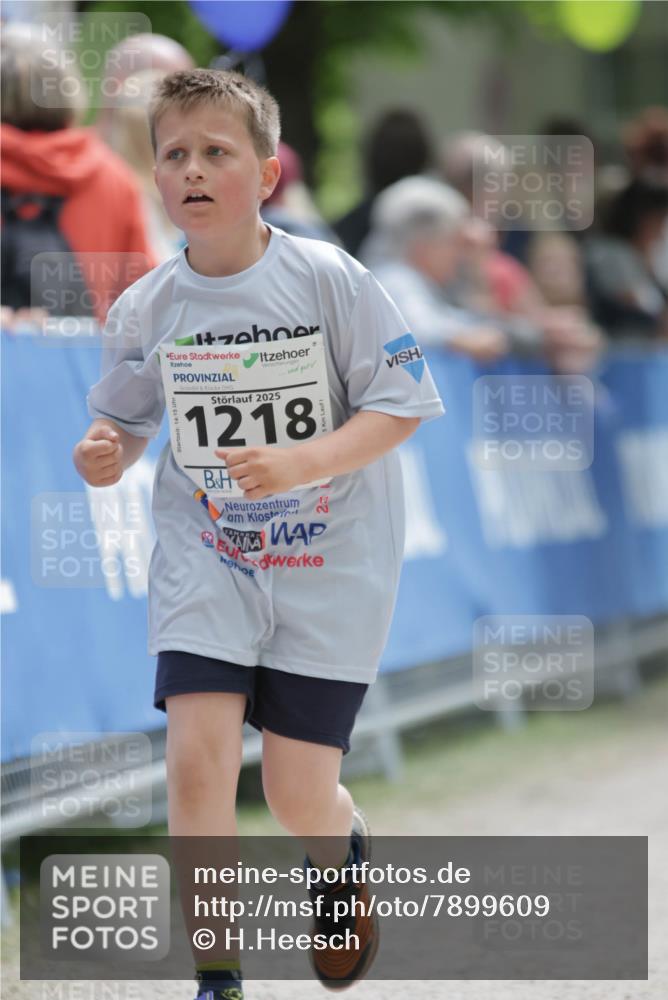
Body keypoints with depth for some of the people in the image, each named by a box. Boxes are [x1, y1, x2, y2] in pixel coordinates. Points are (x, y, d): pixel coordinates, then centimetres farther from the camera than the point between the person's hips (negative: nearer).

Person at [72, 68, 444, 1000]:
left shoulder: (329, 280, -13)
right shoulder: (147, 309, -4)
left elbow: (401, 405, -11)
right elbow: (127, 416, 12)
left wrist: (300, 463, -25)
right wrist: (109, 452, -12)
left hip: (327, 564, -2)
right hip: (203, 562, 2)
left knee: (299, 793, 1)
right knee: (198, 757, -15)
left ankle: (343, 862, 40)